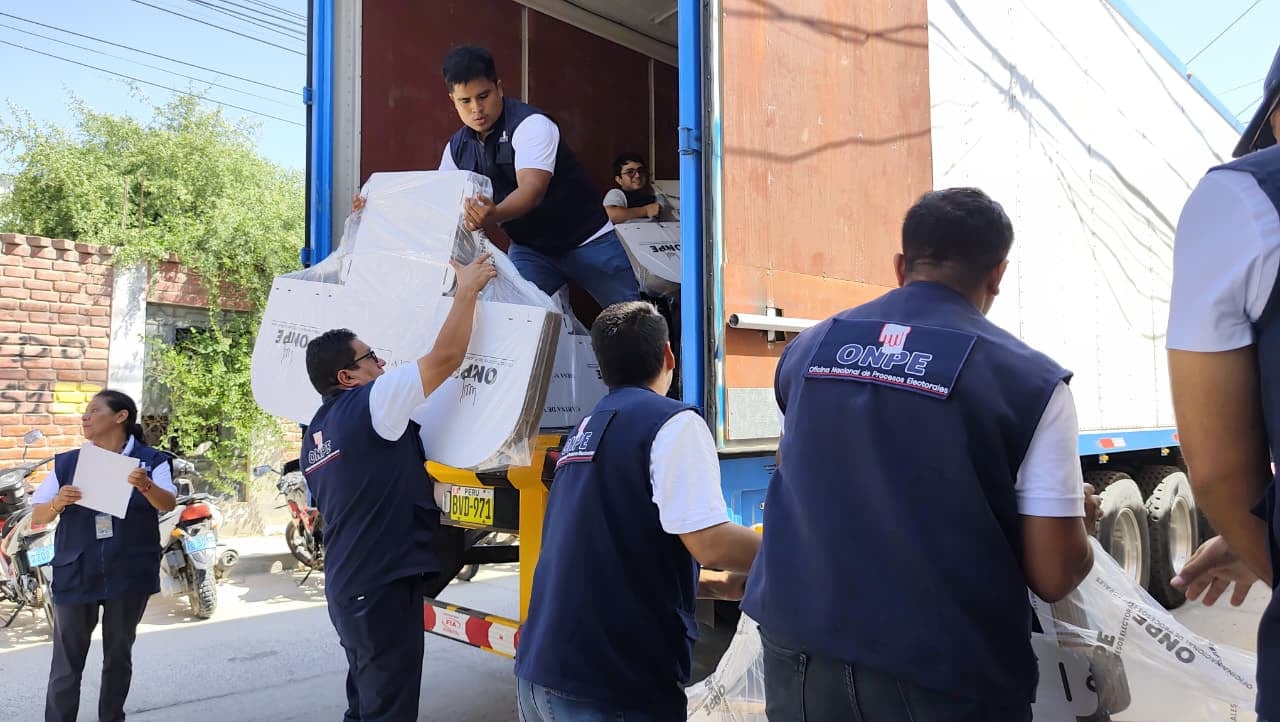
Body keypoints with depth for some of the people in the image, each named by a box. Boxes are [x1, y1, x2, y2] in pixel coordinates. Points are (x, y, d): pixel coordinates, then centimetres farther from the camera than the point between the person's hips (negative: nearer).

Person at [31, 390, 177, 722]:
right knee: (67, 663, 3)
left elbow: (168, 504, -16)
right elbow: (37, 518, 6)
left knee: (119, 655, 11)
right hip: (76, 573, 1)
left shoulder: (150, 460, -1)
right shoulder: (67, 463, 7)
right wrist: (57, 503, -16)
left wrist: (146, 486, -36)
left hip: (129, 574, -1)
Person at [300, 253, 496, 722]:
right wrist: (467, 290, -6)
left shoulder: (317, 431, 12)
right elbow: (445, 357, -17)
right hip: (383, 585, -9)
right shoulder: (370, 404, -14)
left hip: (346, 586, 9)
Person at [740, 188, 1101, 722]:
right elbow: (1054, 576, -9)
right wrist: (1079, 515, 13)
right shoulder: (1029, 380, -10)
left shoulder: (805, 349, 3)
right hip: (942, 677, -3)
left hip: (799, 654, 4)